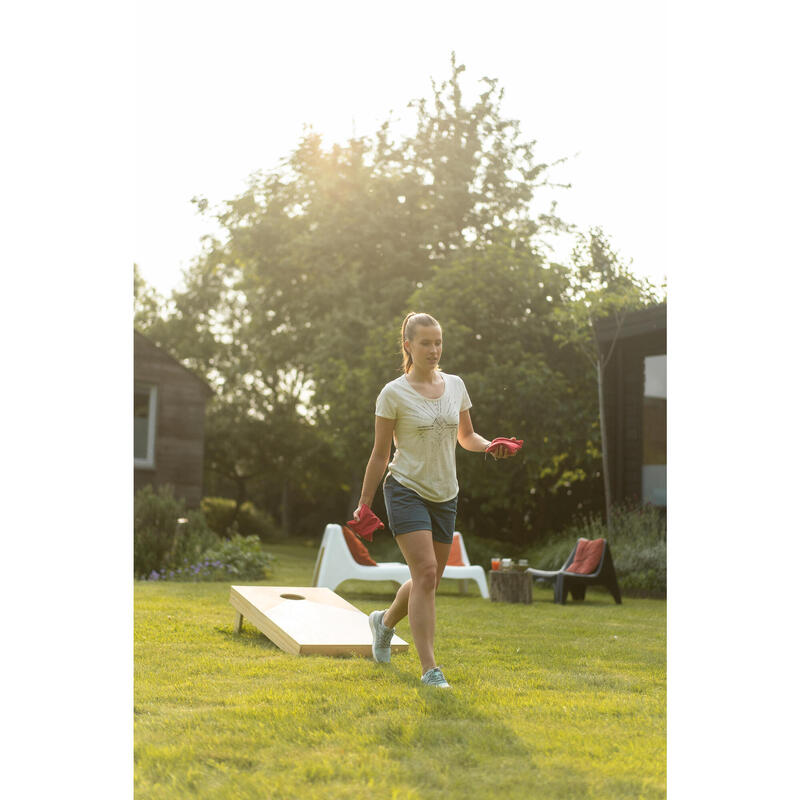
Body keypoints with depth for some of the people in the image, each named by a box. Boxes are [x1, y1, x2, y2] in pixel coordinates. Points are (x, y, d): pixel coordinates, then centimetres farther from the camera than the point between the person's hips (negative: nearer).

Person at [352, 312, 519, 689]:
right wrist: (364, 503, -2)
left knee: (429, 581, 11)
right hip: (406, 490, -5)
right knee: (425, 573, -18)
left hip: (444, 495, 5)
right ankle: (429, 669, -13)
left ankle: (385, 621, 41)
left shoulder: (455, 386, 6)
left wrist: (490, 446, -3)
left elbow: (466, 436, 18)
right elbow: (380, 453, -2)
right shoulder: (394, 394, -7)